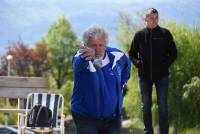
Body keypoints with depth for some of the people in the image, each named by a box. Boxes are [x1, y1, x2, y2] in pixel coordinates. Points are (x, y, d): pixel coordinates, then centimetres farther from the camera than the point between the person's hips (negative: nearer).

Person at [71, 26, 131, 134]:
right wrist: (88, 56, -66)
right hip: (86, 117, -5)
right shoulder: (81, 58, -18)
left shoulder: (116, 56, -1)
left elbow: (127, 65, 22)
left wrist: (121, 84, 14)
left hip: (113, 117, 5)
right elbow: (78, 64, -44)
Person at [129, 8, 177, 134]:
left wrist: (166, 64, -8)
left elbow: (173, 54, 4)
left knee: (163, 106, -3)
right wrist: (138, 63, -4)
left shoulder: (165, 33, -2)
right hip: (145, 76, 2)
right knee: (146, 106, 8)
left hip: (162, 76, -2)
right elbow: (132, 54, 12)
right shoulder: (139, 35, 2)